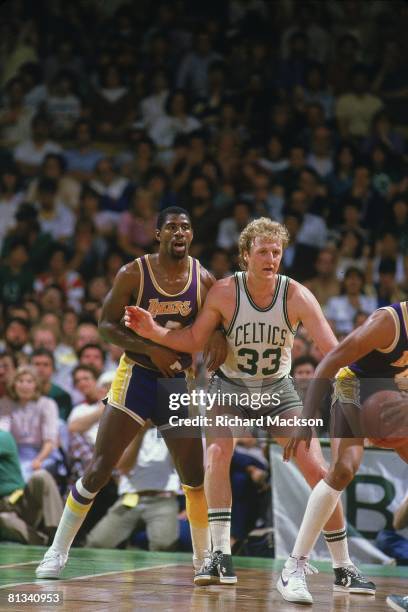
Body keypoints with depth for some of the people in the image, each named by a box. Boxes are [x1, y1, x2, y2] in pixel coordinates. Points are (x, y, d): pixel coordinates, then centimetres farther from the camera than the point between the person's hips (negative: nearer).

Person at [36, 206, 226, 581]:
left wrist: (219, 338, -14)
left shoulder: (204, 279, 0)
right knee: (99, 469, -7)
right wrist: (150, 349, -21)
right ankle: (58, 551, 3)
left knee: (195, 477, 3)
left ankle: (204, 558, 21)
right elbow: (106, 325, -9)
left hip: (179, 382, 3)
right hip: (136, 377, -3)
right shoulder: (133, 274, -9)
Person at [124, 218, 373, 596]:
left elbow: (332, 351, -23)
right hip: (229, 386, -1)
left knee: (317, 470, -7)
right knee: (217, 454, -27)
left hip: (278, 388, 1)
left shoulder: (297, 296, -19)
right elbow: (193, 341, -8)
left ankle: (343, 566, 7)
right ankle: (221, 557, -23)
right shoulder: (225, 292, -18)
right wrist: (152, 331, -25)